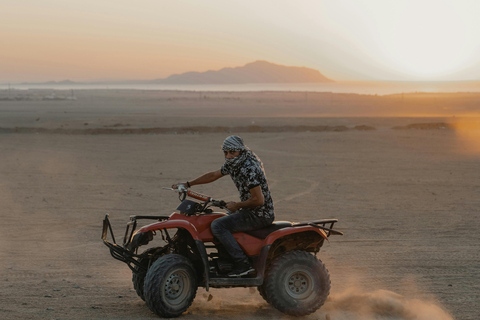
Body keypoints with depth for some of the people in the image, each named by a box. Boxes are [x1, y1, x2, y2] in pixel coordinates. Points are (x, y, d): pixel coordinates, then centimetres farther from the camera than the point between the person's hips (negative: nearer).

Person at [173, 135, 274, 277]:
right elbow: (213, 175, 21)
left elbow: (259, 200, -25)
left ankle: (242, 264, -19)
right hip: (251, 211, 10)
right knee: (222, 219, 25)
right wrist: (187, 184, 21)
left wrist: (237, 205, -12)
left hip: (259, 216, -10)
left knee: (217, 225, -17)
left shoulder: (248, 169, -24)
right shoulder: (233, 164, 6)